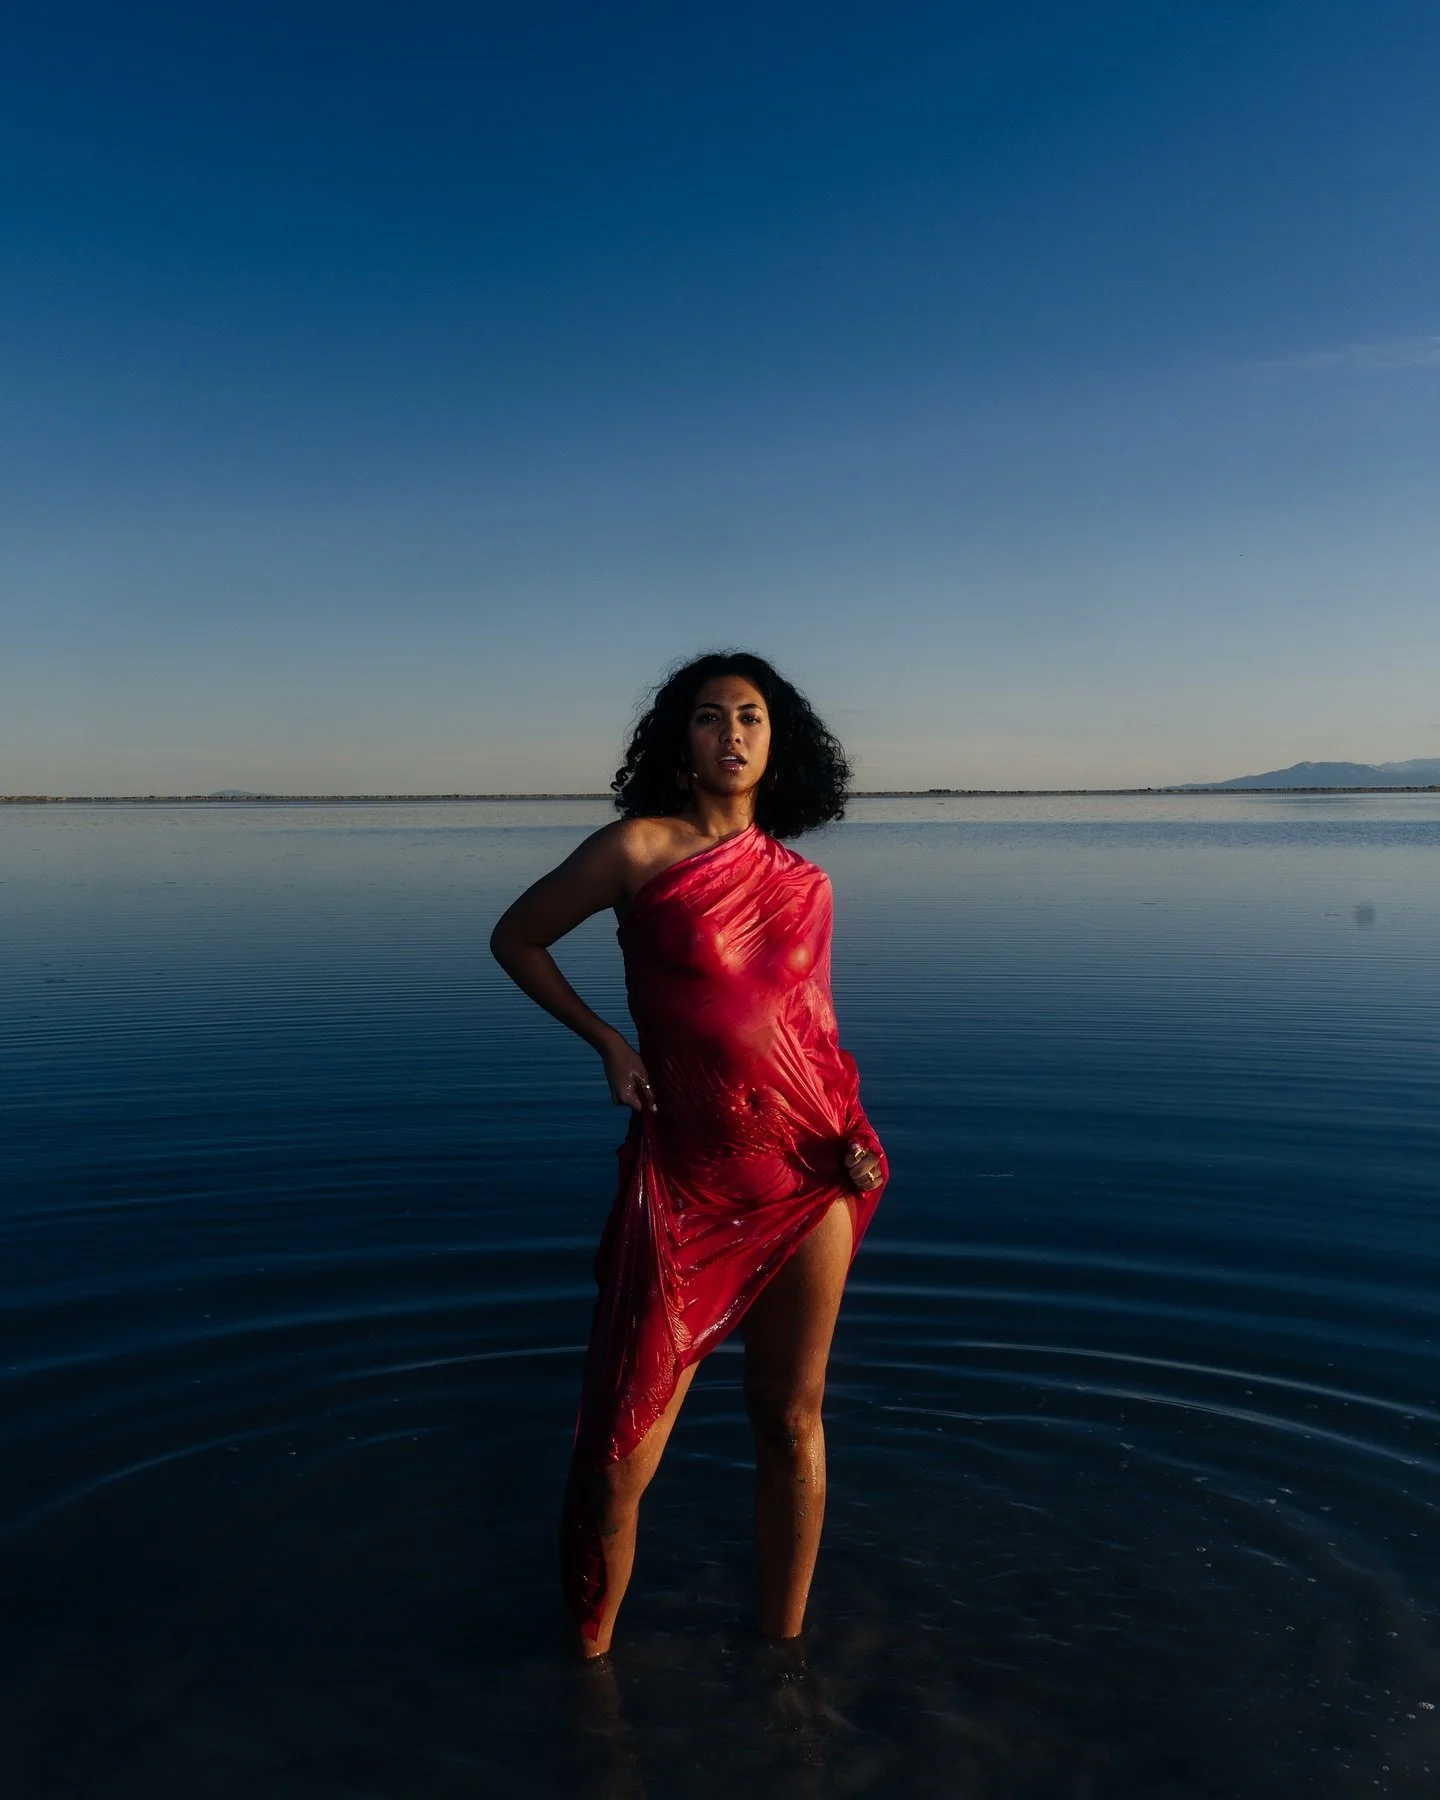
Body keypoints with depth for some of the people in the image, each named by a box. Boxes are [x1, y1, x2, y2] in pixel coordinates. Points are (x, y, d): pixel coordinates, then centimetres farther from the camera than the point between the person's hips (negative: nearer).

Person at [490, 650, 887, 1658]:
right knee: (618, 1455, 1)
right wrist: (607, 1042, -4)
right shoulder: (640, 849, -6)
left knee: (792, 1422, 13)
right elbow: (515, 938, 5)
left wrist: (853, 1135, 1)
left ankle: (783, 1644, 33)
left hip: (810, 1178, 4)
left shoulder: (806, 884, 6)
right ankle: (588, 1657, 26)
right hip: (686, 1183, -3)